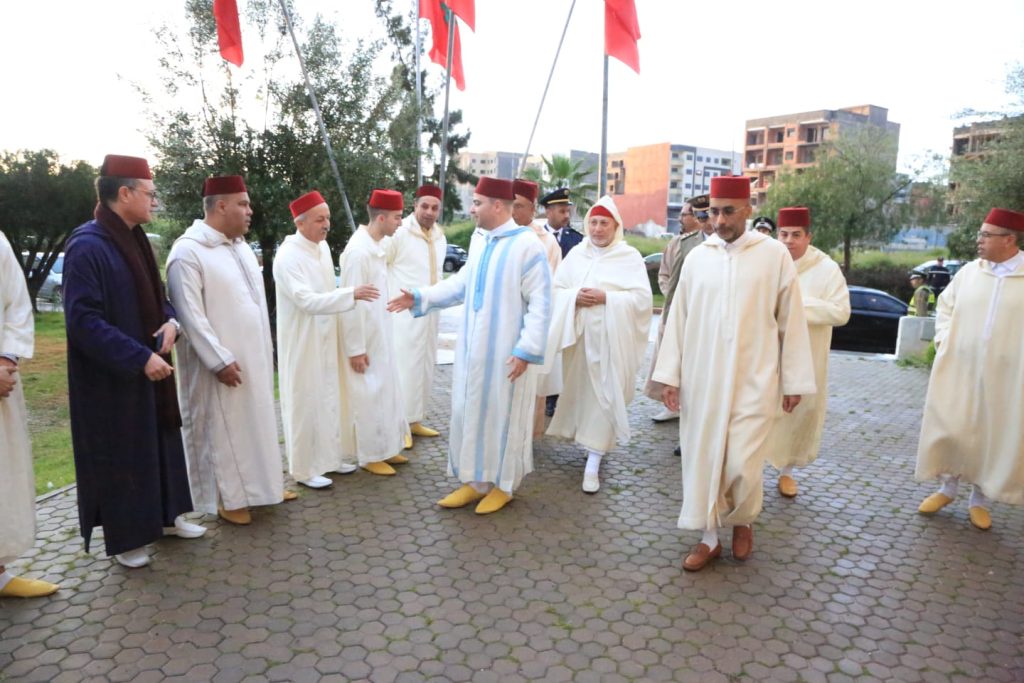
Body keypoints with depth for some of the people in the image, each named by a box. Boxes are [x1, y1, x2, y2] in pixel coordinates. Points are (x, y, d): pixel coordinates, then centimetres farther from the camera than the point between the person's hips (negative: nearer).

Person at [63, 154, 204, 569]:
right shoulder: (87, 246, -19)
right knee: (119, 455, 5)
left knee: (160, 442, 17)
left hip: (148, 367, 8)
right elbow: (82, 320, -22)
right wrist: (140, 358, -25)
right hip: (111, 378, -8)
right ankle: (123, 538, 21)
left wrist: (170, 322, -5)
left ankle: (165, 516, 33)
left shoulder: (135, 240, 8)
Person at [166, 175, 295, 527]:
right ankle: (226, 498, 20)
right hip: (221, 362, -8)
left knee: (256, 421, 16)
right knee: (220, 428, 6)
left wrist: (265, 350, 14)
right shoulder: (188, 252, -16)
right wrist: (220, 360, -21)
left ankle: (259, 483, 31)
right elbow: (190, 315, -20)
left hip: (254, 356, 8)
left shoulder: (240, 245, 9)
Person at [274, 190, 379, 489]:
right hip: (302, 342, -8)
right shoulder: (288, 257, -20)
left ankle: (329, 456, 31)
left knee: (329, 398, 16)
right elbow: (307, 301, -29)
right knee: (305, 403, 2)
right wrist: (351, 294, -35)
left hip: (326, 338, 8)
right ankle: (304, 469, 16)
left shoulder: (323, 246, 5)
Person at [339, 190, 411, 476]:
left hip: (380, 334, 9)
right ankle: (369, 455, 17)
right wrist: (355, 348, -19)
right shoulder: (358, 251, -21)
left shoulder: (376, 246, 7)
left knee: (384, 391, 17)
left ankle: (384, 448, 30)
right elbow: (352, 303, -21)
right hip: (365, 337, -9)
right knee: (368, 396, 3)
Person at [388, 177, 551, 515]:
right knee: (469, 411, 12)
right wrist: (421, 297, 10)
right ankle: (475, 480, 27)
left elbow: (540, 303, -16)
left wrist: (527, 350, -19)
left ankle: (503, 485, 23)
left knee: (503, 414, 5)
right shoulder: (479, 240, 8)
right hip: (473, 346, 7)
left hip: (506, 351, -7)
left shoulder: (527, 245, -15)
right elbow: (461, 282, 18)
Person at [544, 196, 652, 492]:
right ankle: (595, 441, 34)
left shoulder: (630, 257, -2)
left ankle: (593, 462, -2)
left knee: (603, 395, -5)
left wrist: (606, 298, -18)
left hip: (609, 337, -4)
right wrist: (574, 297, -13)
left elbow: (642, 298, -8)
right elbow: (555, 289, 8)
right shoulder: (576, 254, 9)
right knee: (579, 390, 11)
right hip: (578, 333, 4)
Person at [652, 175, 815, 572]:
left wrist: (794, 381, 1)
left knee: (742, 465, -5)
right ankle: (709, 538, 24)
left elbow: (791, 321, 0)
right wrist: (670, 375, 3)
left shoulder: (775, 255, -2)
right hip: (701, 379, 3)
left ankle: (743, 521, 27)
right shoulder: (697, 257, 4)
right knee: (702, 459, 7)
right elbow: (678, 319, 6)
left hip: (753, 380, -3)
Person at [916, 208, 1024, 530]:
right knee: (950, 429, 8)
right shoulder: (969, 271, 3)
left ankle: (980, 499, 24)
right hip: (958, 369, 2)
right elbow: (945, 307, 14)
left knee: (994, 435, 8)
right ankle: (947, 488, 27)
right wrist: (943, 342, 3)